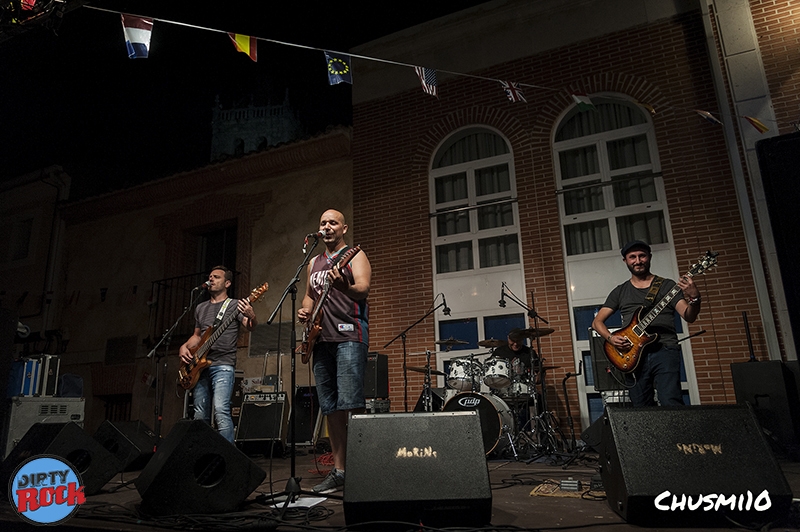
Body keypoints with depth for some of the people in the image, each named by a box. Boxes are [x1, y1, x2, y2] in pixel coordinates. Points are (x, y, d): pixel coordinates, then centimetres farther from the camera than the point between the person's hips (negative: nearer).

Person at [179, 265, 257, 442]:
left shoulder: (235, 305, 2)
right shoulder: (200, 308, 20)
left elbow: (250, 327, -13)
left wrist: (251, 317, -37)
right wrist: (185, 346, 7)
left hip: (223, 365, -6)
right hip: (200, 365, 6)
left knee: (221, 410, -20)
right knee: (200, 415, 8)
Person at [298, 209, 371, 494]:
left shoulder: (354, 255, 2)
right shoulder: (314, 262, 23)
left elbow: (363, 289, -13)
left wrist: (343, 286, -34)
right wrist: (304, 311, 6)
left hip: (349, 336, -6)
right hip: (321, 339, 7)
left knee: (350, 403, -15)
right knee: (330, 407, 7)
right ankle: (339, 471, 15)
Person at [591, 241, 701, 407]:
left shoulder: (667, 285, 10)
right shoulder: (620, 292, 15)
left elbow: (689, 317, -2)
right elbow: (597, 321, 14)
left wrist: (694, 298, -23)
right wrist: (610, 338, -6)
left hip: (664, 351, -2)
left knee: (671, 404, -19)